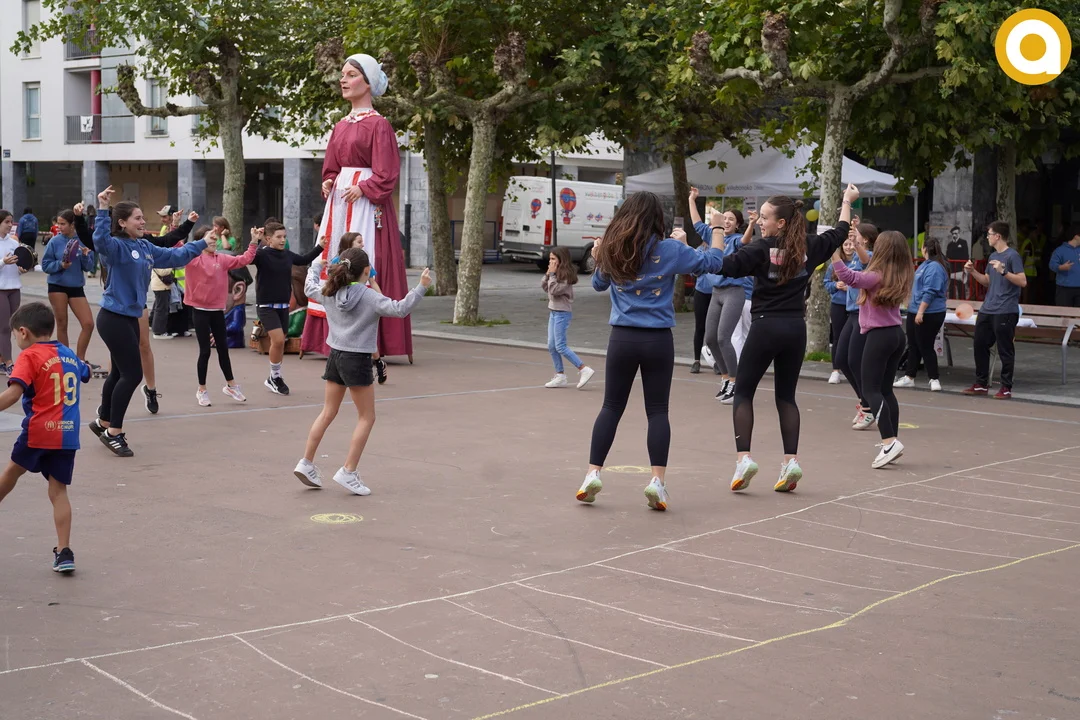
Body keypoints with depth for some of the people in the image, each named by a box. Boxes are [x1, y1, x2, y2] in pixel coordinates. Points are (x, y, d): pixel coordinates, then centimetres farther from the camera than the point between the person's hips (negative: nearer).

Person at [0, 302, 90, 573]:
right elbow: (85, 373, 36)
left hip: (39, 430, -5)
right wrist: (87, 367, 57)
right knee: (58, 491, 6)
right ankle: (64, 551, 0)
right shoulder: (69, 354, 13)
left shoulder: (30, 356, -7)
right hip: (68, 434, 5)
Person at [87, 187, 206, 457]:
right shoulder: (116, 246, -15)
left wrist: (202, 244, 28)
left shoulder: (146, 247, 10)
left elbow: (174, 256, 23)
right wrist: (102, 209, -45)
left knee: (120, 373, 17)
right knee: (132, 374, -8)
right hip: (114, 318, -9)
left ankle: (103, 422, 33)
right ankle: (113, 432, 3)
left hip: (130, 317, 9)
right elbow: (100, 242, -38)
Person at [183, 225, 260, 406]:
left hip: (217, 310, 5)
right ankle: (202, 390, 13)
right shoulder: (192, 258, -8)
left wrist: (254, 242, -1)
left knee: (223, 348, 13)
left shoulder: (222, 259, 6)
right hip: (200, 310, -4)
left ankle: (231, 385, 27)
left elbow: (244, 260, 6)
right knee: (205, 350, 0)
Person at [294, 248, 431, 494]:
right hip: (357, 360, -7)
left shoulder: (330, 292, 5)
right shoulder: (370, 297, -14)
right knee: (367, 418, 4)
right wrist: (421, 288, -21)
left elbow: (309, 288, 25)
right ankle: (348, 472, -1)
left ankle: (306, 463, 15)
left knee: (328, 412, 17)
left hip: (335, 356, 7)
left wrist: (317, 266, 41)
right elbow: (399, 309, -24)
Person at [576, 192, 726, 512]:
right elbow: (712, 262, 3)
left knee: (611, 407, 11)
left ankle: (593, 474, 4)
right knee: (657, 410, 5)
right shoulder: (669, 250, -6)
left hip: (622, 338, 2)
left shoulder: (612, 250, 2)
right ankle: (657, 480, -3)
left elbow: (599, 284, 18)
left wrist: (598, 258, 32)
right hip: (658, 340, -2)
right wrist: (717, 231, 18)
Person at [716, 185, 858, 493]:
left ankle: (744, 457, -7)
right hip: (796, 328, 5)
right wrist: (847, 202, 36)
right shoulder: (809, 246, 4)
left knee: (743, 391, 6)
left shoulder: (762, 248, -11)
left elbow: (726, 266, -22)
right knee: (786, 396, 14)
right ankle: (791, 459, 2)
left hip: (765, 327, -5)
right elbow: (839, 233, 22)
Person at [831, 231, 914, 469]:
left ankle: (889, 441, -20)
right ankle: (892, 441, 14)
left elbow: (849, 277, -34)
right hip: (896, 334, 8)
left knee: (871, 389, -7)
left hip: (879, 335, -8)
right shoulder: (899, 276, 8)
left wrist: (834, 252, -33)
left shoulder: (876, 277, -16)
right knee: (885, 389, 14)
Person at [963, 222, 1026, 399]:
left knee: (1005, 350, -2)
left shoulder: (1012, 256, -10)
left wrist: (1003, 271, -27)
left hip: (1005, 312, -9)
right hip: (987, 309, 9)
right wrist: (973, 271, 10)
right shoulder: (993, 256, 15)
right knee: (980, 345, 11)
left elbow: (1023, 281, -17)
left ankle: (1006, 388, 6)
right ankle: (981, 384, 20)